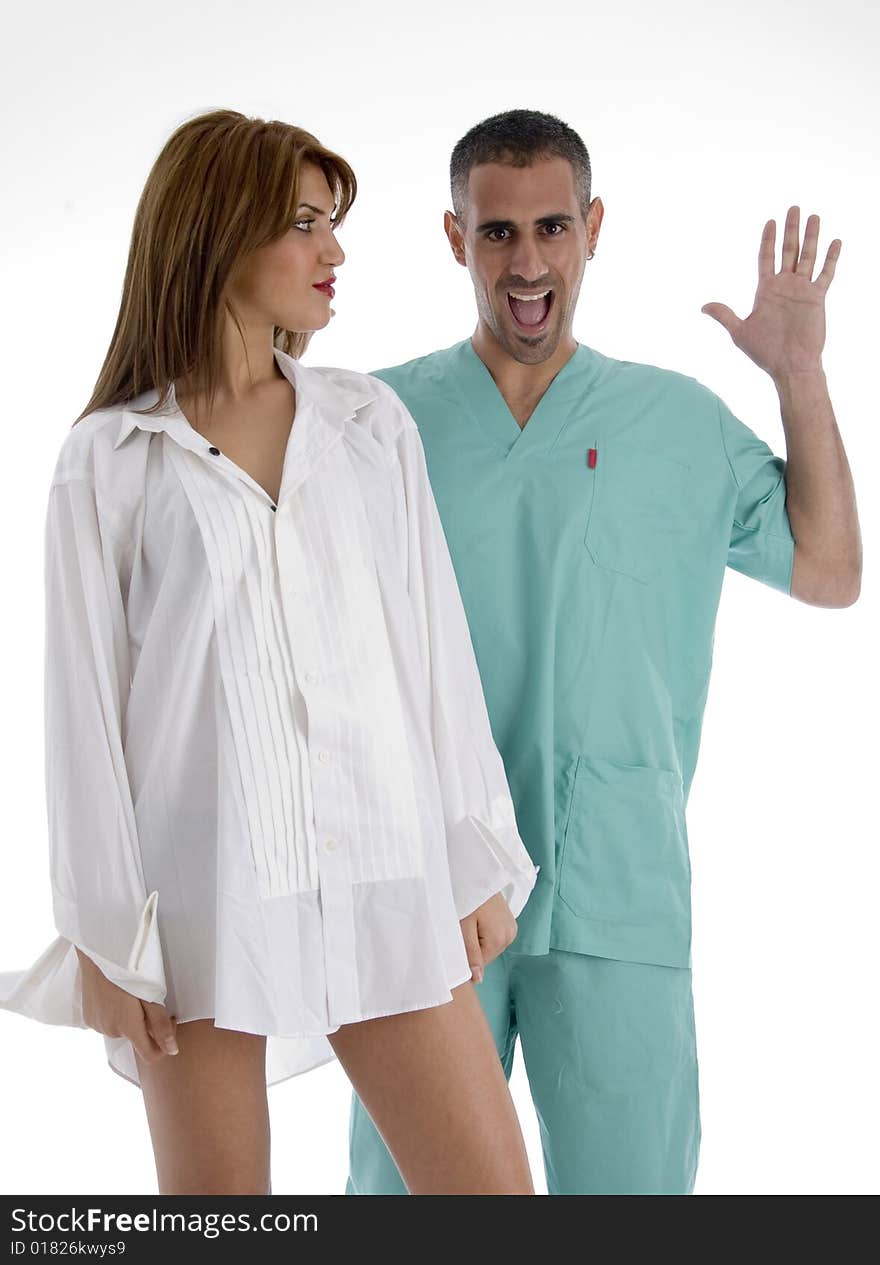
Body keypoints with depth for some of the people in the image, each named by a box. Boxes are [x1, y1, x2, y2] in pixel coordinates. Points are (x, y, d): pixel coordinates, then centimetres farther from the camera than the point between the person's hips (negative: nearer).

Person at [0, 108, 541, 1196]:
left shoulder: (371, 424, 9)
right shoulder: (110, 461, 0)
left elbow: (435, 646, 9)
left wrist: (477, 860, 6)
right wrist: (106, 933, -3)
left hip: (379, 872, 3)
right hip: (203, 889, -2)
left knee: (495, 1198, 3)